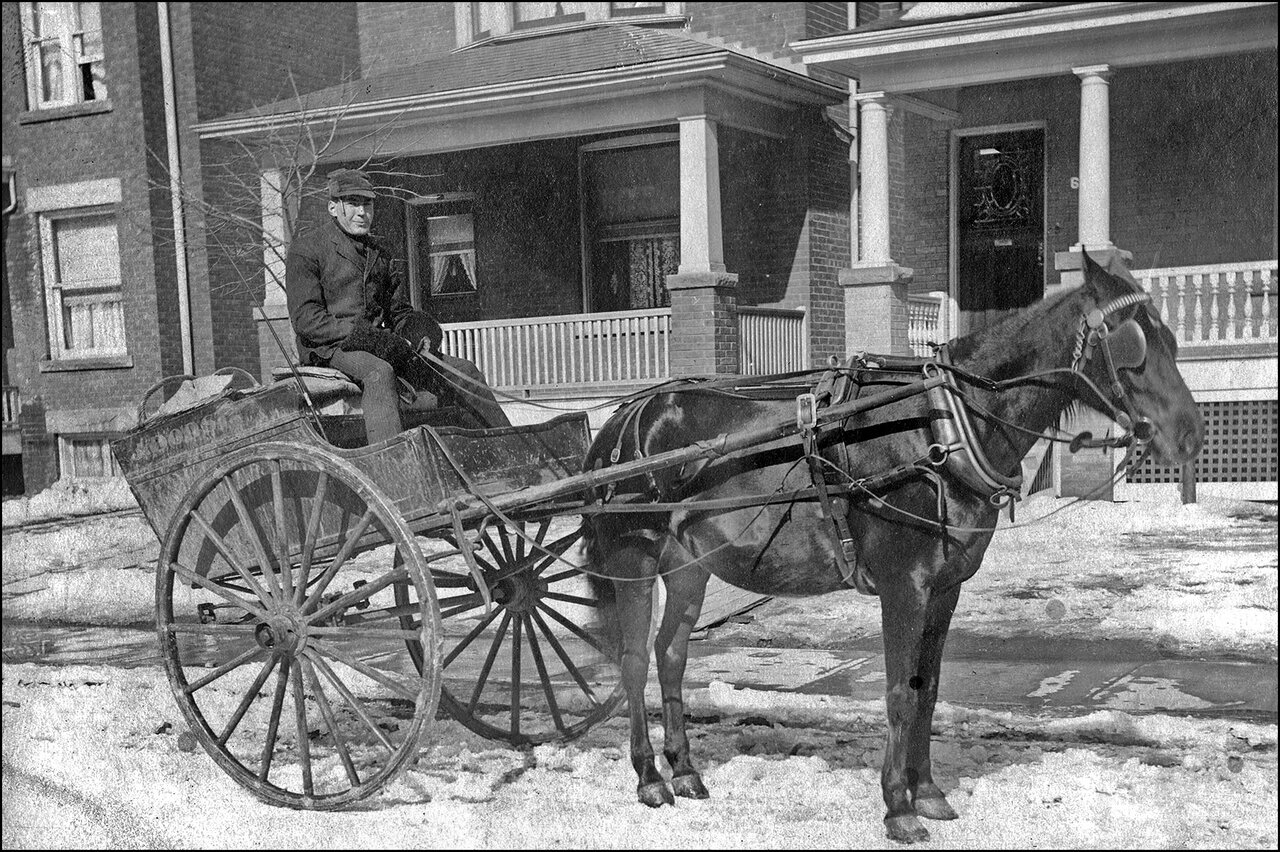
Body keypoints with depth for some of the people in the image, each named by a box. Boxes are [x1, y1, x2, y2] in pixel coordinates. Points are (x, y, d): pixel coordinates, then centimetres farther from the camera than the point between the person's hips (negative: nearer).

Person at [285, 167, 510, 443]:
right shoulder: (306, 250, -1)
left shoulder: (378, 253, 22)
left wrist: (419, 329, -1)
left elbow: (394, 308, 25)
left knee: (464, 371, -4)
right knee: (379, 373, -40)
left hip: (378, 343, 7)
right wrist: (367, 335, -21)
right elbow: (305, 318, -12)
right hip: (330, 348, -7)